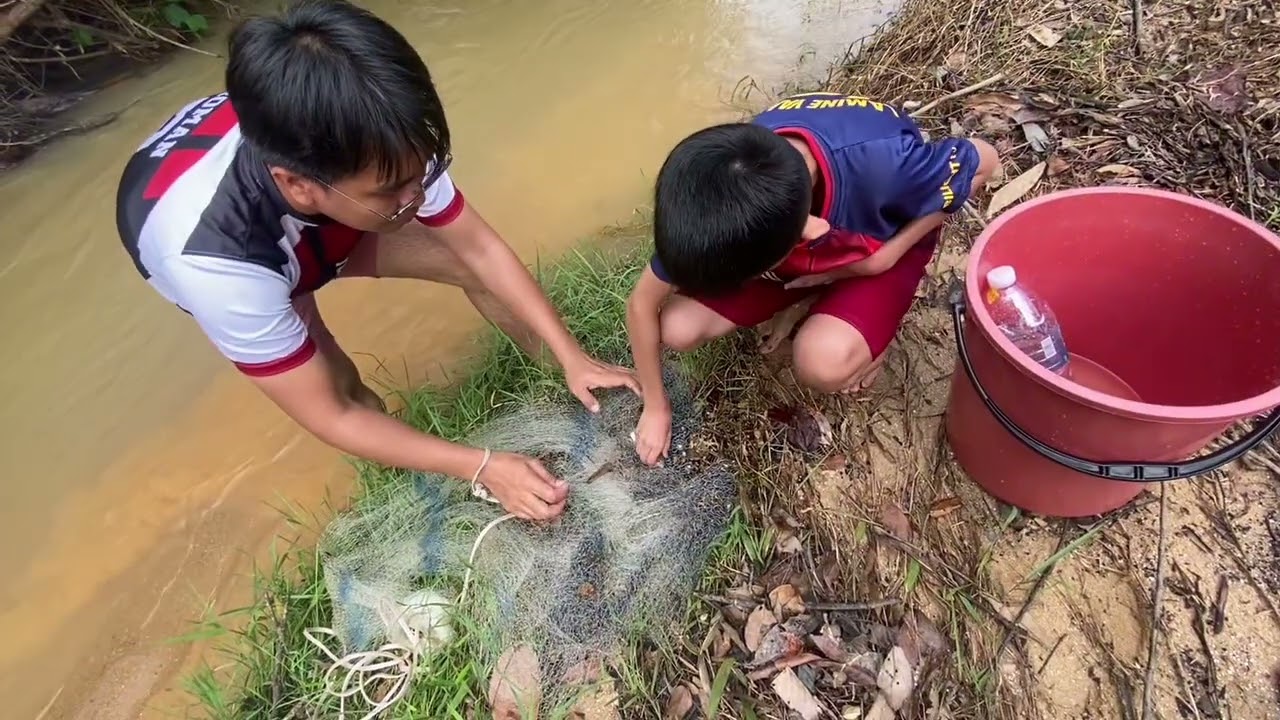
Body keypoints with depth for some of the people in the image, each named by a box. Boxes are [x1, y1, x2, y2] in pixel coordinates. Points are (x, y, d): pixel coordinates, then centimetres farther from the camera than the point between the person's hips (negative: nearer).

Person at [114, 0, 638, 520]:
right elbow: (329, 415, -35)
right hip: (239, 260, -2)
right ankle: (393, 470, 19)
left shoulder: (372, 143, -36)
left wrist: (571, 357, -27)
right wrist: (483, 468, -38)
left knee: (473, 266, -10)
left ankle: (562, 381, 13)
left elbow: (479, 247, -23)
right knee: (342, 388, -15)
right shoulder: (212, 257, -45)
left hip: (324, 223, 3)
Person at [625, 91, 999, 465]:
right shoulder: (719, 204, -30)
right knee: (678, 328, -14)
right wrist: (656, 406, -5)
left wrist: (884, 257, -23)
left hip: (883, 242, -3)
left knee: (822, 364, -32)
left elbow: (984, 161, -17)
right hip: (781, 237, 4)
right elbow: (642, 304, -14)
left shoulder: (882, 164, -41)